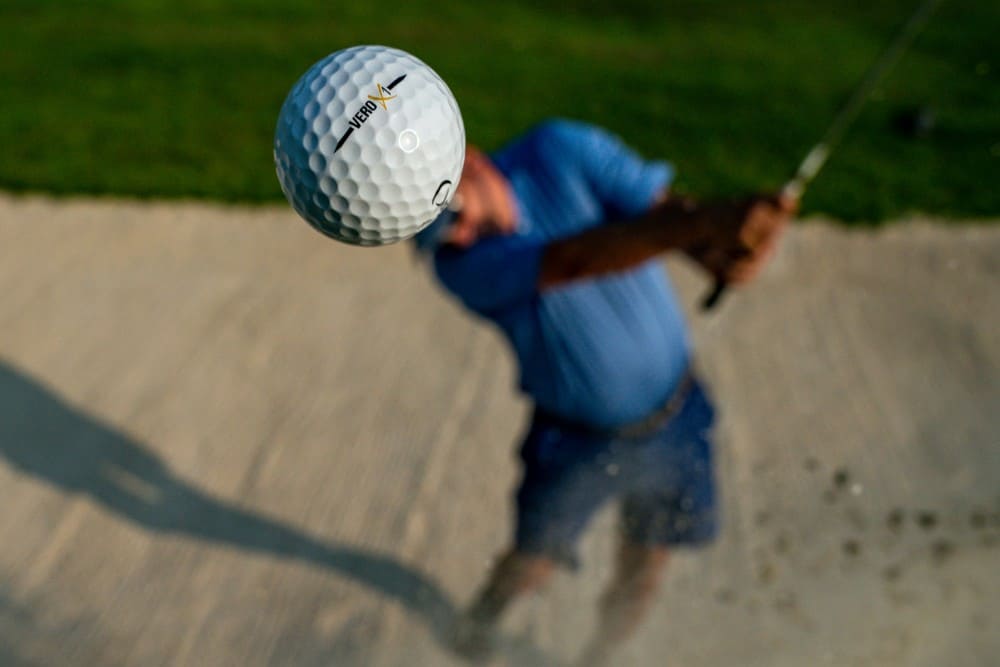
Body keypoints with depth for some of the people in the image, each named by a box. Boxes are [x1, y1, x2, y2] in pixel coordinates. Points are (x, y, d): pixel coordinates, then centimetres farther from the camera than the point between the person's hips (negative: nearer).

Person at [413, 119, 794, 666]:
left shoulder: (562, 150, -16)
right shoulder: (460, 263, -24)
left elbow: (662, 207, -25)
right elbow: (573, 261, -42)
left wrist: (720, 254, -49)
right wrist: (702, 222, -57)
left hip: (675, 421, 2)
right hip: (575, 441, -2)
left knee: (640, 579, 14)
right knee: (533, 564, 11)